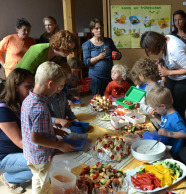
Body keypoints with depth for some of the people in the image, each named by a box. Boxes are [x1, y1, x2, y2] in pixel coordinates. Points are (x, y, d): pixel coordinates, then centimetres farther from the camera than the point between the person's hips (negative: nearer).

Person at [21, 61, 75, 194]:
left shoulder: (28, 99, -3)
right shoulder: (40, 108, -32)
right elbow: (35, 138, -28)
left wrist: (54, 131, 6)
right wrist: (60, 145, -19)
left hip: (31, 154, 8)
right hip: (42, 158, -8)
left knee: (38, 179, 29)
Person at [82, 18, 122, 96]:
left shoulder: (108, 41, 9)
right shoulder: (87, 44, 0)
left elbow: (119, 55, 14)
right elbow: (86, 62, -8)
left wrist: (117, 55, -9)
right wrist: (98, 57, -21)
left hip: (110, 75, 3)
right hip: (96, 77, -3)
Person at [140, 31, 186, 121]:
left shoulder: (175, 49, -34)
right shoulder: (164, 39, -9)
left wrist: (168, 72, -23)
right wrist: (160, 61, -7)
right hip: (171, 78, 8)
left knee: (177, 110, 0)